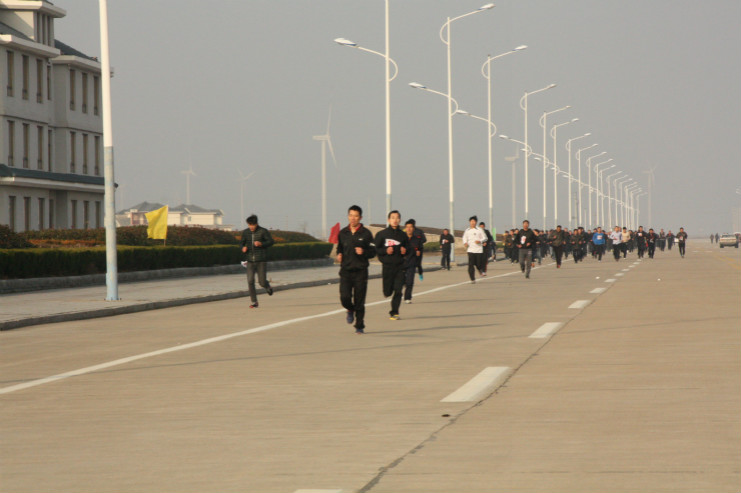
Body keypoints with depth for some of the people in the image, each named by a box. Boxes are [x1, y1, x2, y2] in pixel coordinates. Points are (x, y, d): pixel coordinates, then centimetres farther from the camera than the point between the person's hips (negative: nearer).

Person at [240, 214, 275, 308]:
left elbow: (271, 242, -2)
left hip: (261, 261, -3)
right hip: (250, 261, 3)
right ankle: (254, 302, -1)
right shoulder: (245, 232, 7)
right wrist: (243, 248, -4)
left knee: (262, 282, -3)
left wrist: (261, 244, -19)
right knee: (250, 281, -8)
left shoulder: (263, 231, -4)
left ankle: (268, 287, 35)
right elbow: (242, 242, 19)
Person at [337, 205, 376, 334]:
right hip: (346, 270, 2)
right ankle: (350, 310, 23)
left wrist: (363, 252, -17)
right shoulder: (342, 233, 9)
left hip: (361, 271, -2)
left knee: (359, 301, -1)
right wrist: (339, 255, 0)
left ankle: (359, 326, 11)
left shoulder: (366, 234, 0)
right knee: (345, 297, -12)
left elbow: (373, 252, 2)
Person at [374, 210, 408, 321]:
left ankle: (394, 312, 0)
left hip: (400, 267, 1)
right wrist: (385, 251, -16)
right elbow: (375, 249, 0)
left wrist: (404, 251, -3)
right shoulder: (382, 234, 0)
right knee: (387, 293, 3)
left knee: (398, 291, -8)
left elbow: (408, 248, 19)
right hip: (387, 266, -1)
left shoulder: (403, 235, 8)